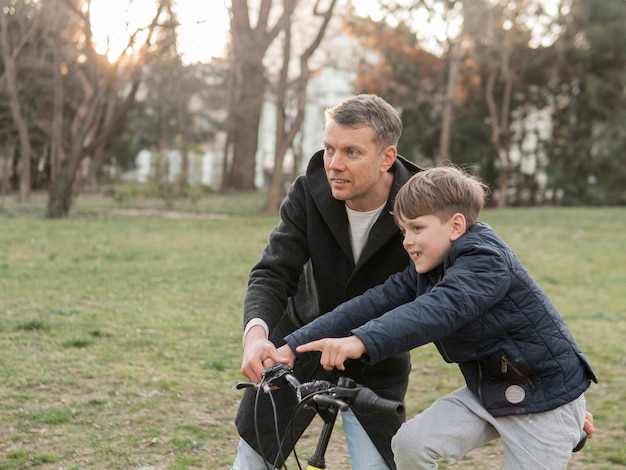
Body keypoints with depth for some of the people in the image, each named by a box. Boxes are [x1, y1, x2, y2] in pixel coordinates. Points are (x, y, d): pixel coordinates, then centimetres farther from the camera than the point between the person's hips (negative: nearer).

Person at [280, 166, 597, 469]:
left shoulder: (486, 261, -24)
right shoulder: (424, 271, 2)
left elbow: (439, 310, -41)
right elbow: (373, 304, -6)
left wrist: (362, 342, -55)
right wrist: (294, 346, -16)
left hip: (546, 399, -7)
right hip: (487, 391, 7)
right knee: (410, 442, -10)